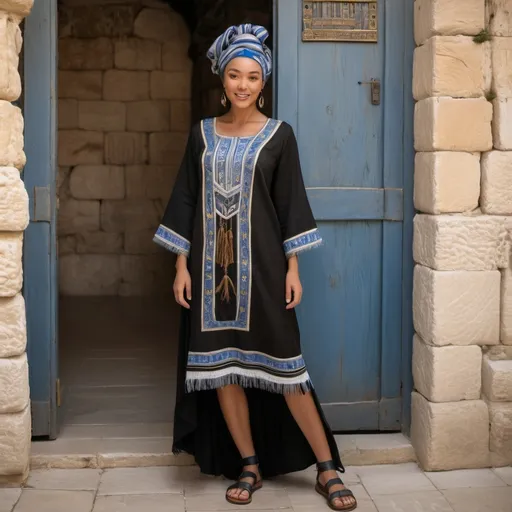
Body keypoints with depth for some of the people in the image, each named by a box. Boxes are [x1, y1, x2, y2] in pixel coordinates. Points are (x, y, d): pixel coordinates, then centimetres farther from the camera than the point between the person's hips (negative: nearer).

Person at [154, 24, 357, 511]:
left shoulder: (279, 135, 1)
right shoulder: (202, 133, 8)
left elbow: (290, 202, 0)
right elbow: (186, 200, 8)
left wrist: (293, 267, -5)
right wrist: (182, 264, 2)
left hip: (261, 264, -3)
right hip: (212, 265, 3)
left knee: (283, 362, -4)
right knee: (221, 364, 4)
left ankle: (327, 469, 7)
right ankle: (248, 466, 18)